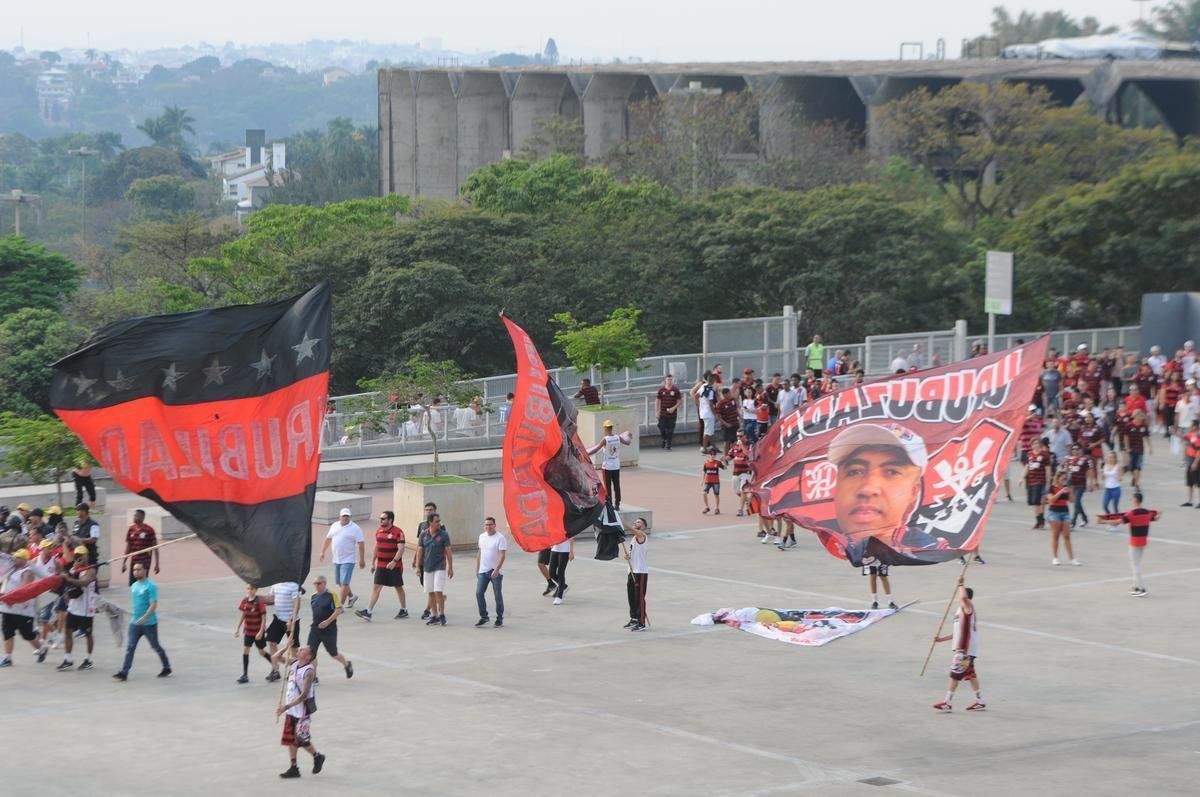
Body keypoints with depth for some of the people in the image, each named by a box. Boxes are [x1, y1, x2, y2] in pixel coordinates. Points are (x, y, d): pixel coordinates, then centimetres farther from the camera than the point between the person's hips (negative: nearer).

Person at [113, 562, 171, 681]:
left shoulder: (151, 586, -15)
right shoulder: (134, 586, 9)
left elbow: (154, 605, -21)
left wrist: (144, 618, -29)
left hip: (149, 623, -6)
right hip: (135, 622, 6)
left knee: (156, 647, 9)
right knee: (130, 647, -4)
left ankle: (167, 668, 28)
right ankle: (124, 672, -8)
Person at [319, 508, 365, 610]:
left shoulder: (355, 528, -9)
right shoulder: (334, 526, 9)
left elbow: (361, 544, -10)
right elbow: (328, 539, 20)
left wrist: (362, 559, -13)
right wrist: (323, 552, 17)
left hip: (348, 560, -7)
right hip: (336, 560, 7)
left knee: (344, 583, -12)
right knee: (339, 582, 16)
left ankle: (340, 605, -8)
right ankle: (351, 596, 38)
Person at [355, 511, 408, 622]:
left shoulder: (398, 532, -12)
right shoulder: (379, 531, 9)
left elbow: (401, 548, -18)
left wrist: (394, 561, -29)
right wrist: (373, 563, 16)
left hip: (394, 566, -6)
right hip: (381, 566, 6)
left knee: (398, 587, 9)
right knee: (376, 588, -2)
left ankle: (403, 610, 24)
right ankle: (368, 612, -9)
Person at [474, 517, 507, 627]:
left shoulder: (500, 538, -11)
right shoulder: (482, 537, 10)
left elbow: (502, 555, -17)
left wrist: (497, 570, -26)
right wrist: (477, 569, 16)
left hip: (496, 572, -5)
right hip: (483, 571, 5)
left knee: (498, 595, 3)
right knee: (479, 593, -3)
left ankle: (499, 619, 14)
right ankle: (483, 617, 8)